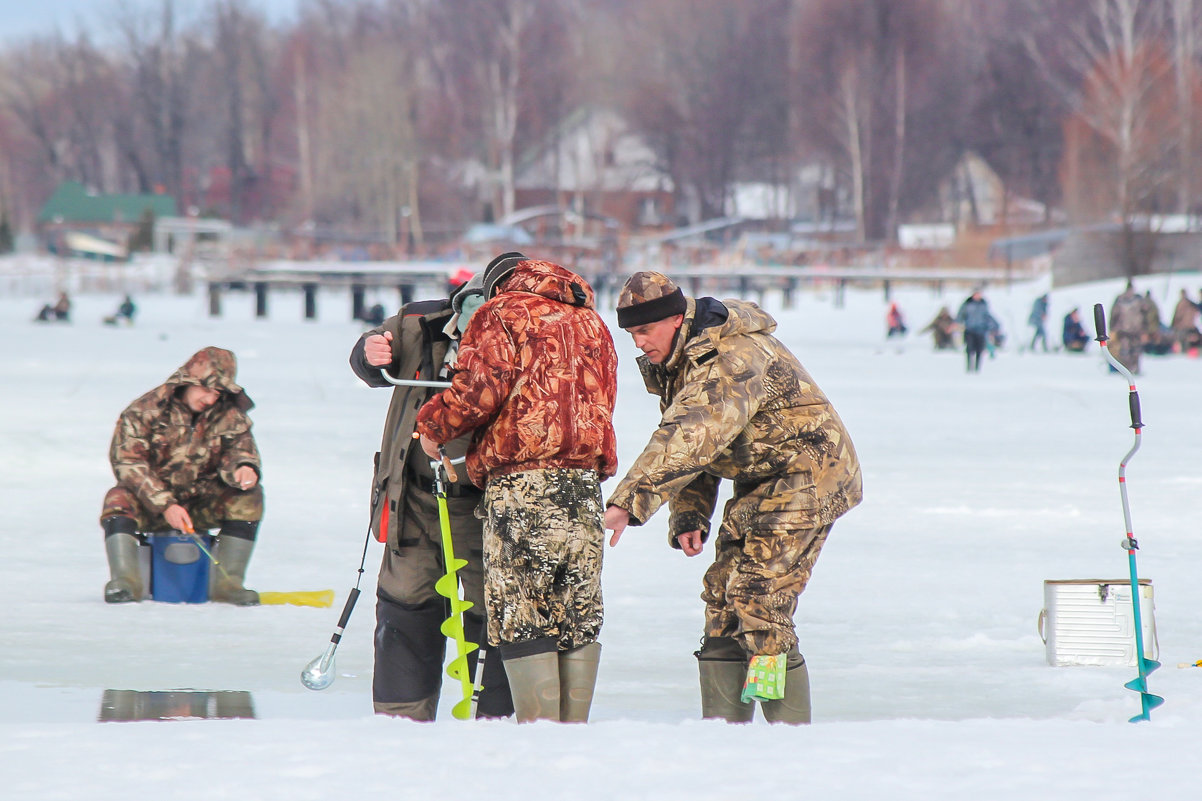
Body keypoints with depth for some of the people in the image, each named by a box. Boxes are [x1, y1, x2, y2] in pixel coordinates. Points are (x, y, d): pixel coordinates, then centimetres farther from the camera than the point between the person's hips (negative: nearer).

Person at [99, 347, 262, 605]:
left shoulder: (229, 416, -2)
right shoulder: (146, 410, -12)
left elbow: (239, 451, -5)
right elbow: (128, 462, -17)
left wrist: (243, 469, -34)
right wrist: (165, 506, -29)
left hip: (201, 504, 2)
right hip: (151, 506, -2)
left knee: (249, 496, -22)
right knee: (119, 500, -32)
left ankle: (227, 582, -24)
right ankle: (124, 581, -35)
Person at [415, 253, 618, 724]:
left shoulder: (500, 314, 2)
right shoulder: (592, 322, 22)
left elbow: (482, 387, -11)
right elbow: (602, 400, 20)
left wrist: (434, 426, 3)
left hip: (521, 479, -6)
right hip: (585, 481, 6)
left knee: (519, 614, -4)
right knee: (580, 614, 11)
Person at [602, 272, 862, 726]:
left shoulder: (732, 357, -28)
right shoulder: (673, 362, 5)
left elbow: (687, 439, -40)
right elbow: (690, 448, 14)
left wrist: (627, 502, -46)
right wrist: (688, 517, 0)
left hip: (807, 472, -10)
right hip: (758, 484, 10)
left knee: (757, 595, -16)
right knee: (722, 593, 6)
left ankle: (790, 733, -12)